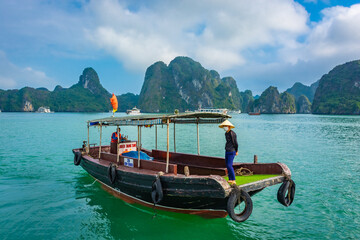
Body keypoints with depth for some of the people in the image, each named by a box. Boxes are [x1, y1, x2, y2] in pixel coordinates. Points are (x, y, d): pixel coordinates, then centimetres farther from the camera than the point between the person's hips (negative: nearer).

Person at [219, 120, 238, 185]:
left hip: (231, 152, -9)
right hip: (227, 151, 9)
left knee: (229, 165, -12)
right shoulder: (226, 133, 11)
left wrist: (236, 151, -2)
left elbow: (235, 143, -12)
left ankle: (234, 180, -5)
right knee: (227, 165, 9)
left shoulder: (232, 133, -18)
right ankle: (230, 179, 17)